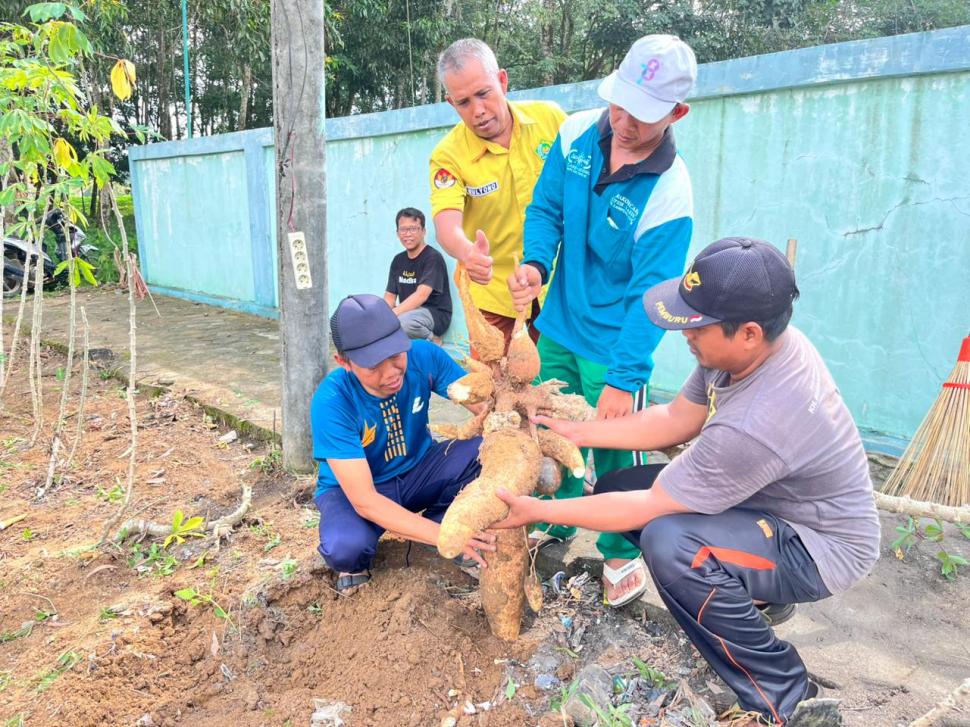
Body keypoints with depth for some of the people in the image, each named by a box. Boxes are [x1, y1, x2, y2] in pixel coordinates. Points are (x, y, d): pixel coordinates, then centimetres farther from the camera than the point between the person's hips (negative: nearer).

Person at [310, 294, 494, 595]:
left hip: (417, 471, 4)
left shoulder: (424, 356, -22)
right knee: (346, 547, -37)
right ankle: (353, 563, 2)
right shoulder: (331, 401, -31)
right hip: (353, 488, -3)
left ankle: (433, 520, 1)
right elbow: (364, 500, -33)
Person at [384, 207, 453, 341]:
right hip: (408, 312, 7)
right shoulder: (398, 260, 11)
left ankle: (431, 340, -6)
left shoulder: (433, 258, -11)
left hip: (435, 314, -7)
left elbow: (421, 295, -22)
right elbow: (390, 296, 9)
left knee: (398, 322, -35)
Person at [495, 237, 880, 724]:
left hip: (821, 547, -8)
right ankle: (751, 593, 15)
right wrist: (578, 432, -3)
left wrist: (538, 511, -18)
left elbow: (648, 507, -27)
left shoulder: (757, 424, -38)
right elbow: (676, 419, 0)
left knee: (669, 542, -35)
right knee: (616, 485, 0)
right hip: (773, 500, 8)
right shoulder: (763, 345, -13)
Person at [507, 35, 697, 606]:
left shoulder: (669, 195, -23)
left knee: (616, 453, 8)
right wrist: (536, 262, -17)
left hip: (614, 345, -5)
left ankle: (623, 554, 33)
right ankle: (557, 522, 44)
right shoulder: (578, 133, -7)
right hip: (558, 326, 6)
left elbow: (650, 296, -22)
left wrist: (625, 378, -26)